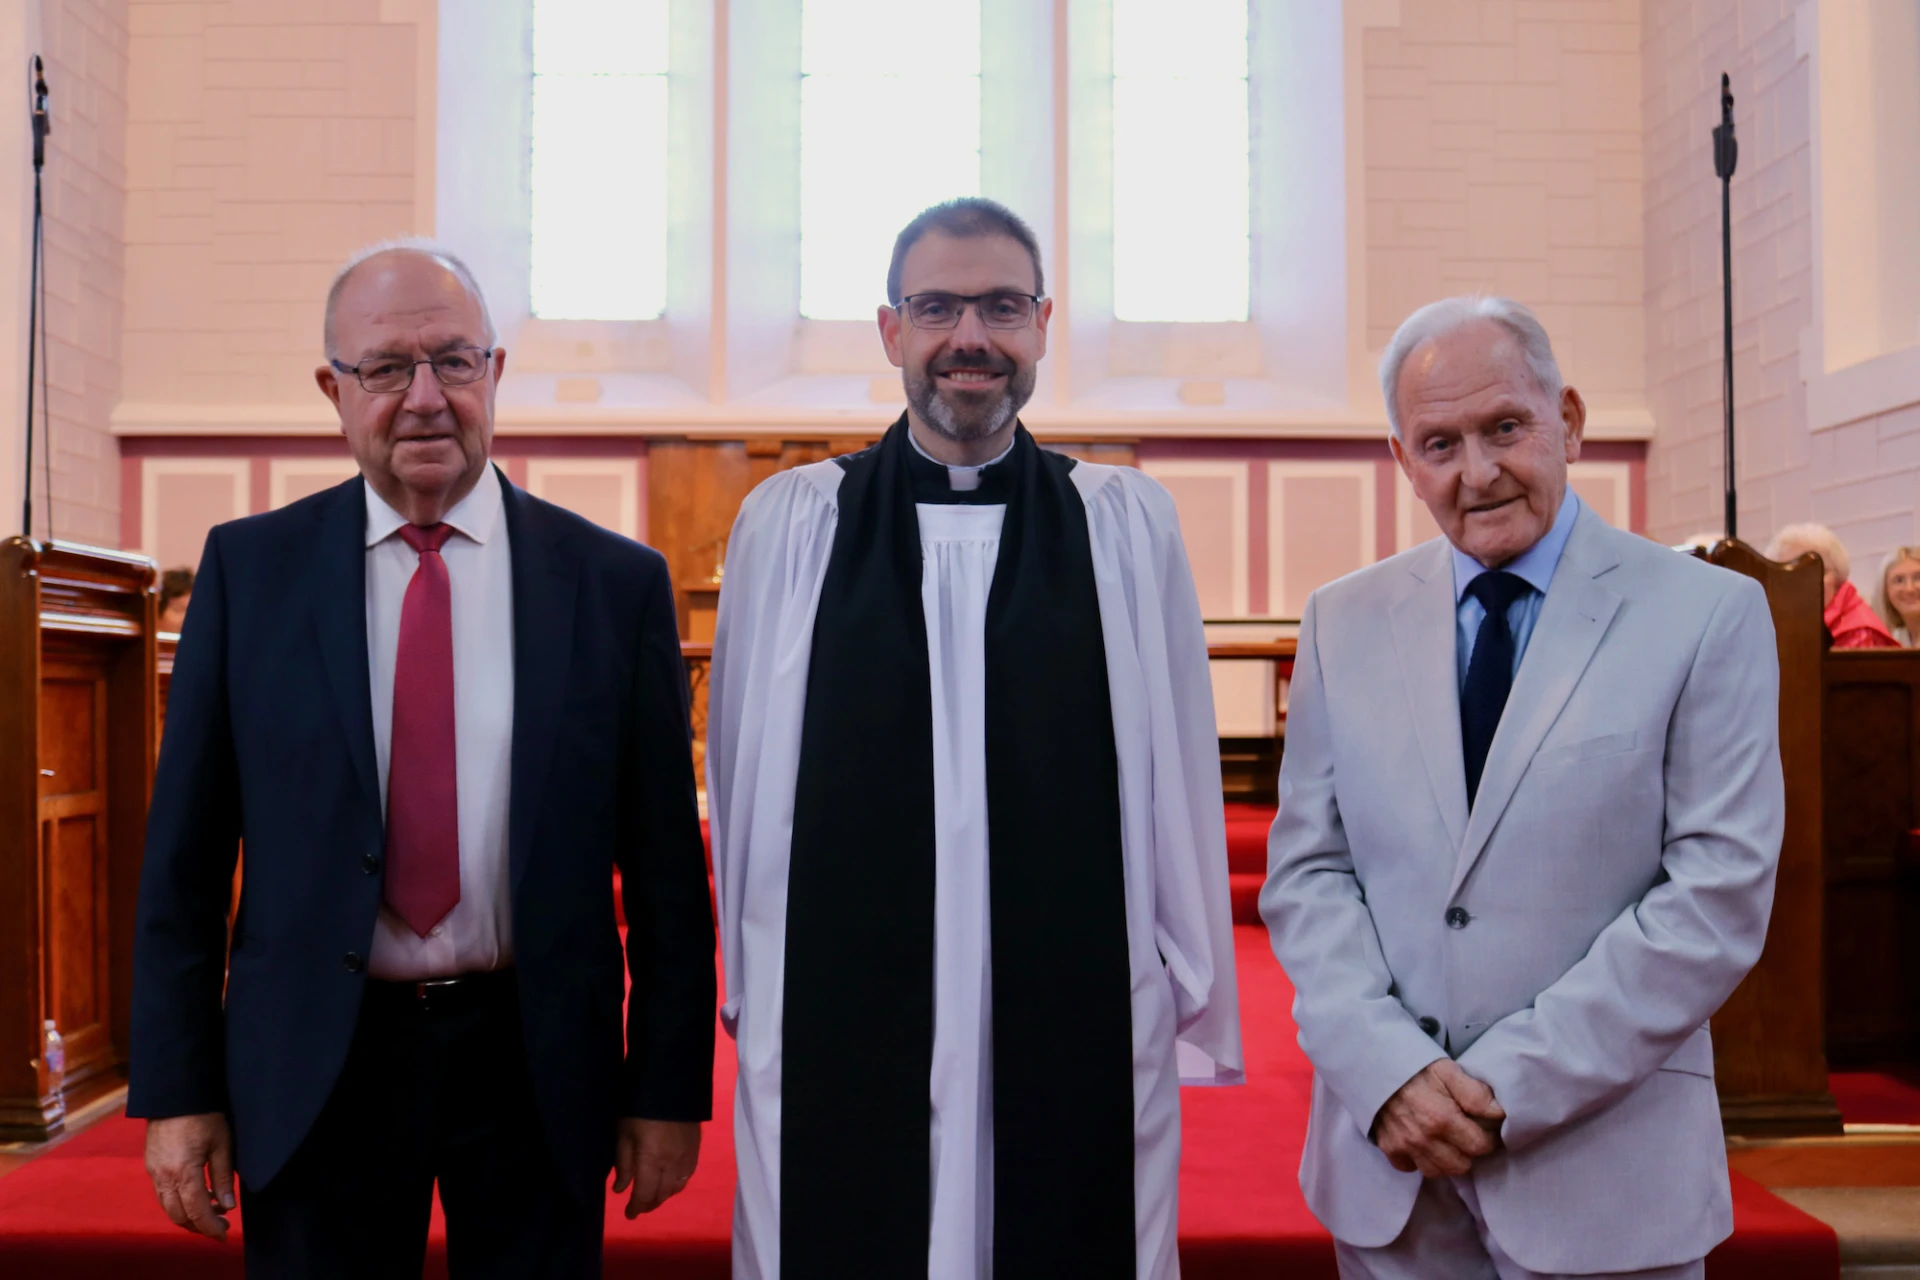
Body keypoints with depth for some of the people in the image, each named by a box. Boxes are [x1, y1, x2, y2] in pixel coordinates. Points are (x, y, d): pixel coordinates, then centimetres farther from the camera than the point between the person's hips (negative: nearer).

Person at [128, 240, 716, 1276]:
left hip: (535, 1063, 0)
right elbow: (184, 853, 3)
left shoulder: (617, 581, -2)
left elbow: (664, 864, -1)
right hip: (312, 1066, 1)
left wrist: (670, 1089, -1)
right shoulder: (248, 568, 1)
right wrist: (176, 1089, 0)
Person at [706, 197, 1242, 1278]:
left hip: (1080, 1037, 0)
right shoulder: (787, 526, 4)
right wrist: (751, 990, 9)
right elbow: (740, 782, 7)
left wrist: (1199, 1003, 3)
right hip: (837, 1039, 0)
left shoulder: (1130, 525, 3)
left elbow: (1183, 781, 3)